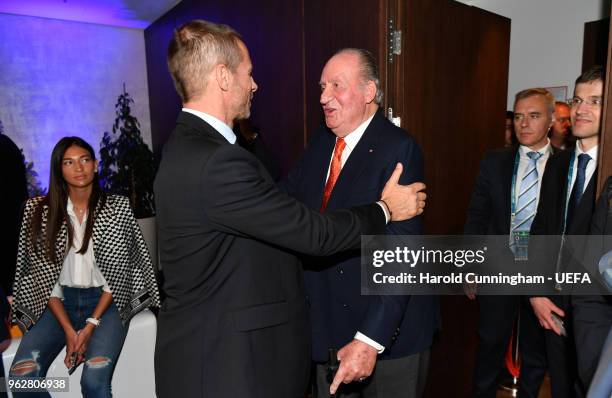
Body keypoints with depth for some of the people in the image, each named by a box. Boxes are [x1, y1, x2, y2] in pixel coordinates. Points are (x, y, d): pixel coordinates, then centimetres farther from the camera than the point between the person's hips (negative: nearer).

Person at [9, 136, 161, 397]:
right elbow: (43, 275, -3)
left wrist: (90, 325, -13)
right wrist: (69, 331, -12)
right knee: (21, 376, -21)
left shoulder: (118, 208, -4)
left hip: (104, 302, -2)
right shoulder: (39, 211, -1)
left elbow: (117, 273, -5)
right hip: (58, 303, 2)